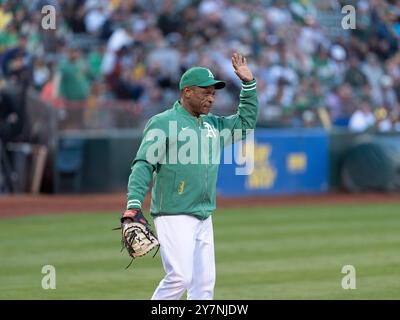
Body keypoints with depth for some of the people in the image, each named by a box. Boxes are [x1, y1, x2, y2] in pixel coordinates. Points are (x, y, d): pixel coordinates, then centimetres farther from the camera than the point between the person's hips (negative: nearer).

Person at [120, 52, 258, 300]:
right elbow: (144, 165, -14)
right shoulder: (163, 123, -6)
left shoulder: (211, 124, 17)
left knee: (205, 283, 4)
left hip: (204, 219, 8)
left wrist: (248, 84, 15)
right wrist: (133, 205, -26)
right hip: (174, 217, -8)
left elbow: (245, 122, 26)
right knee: (180, 278, -17)